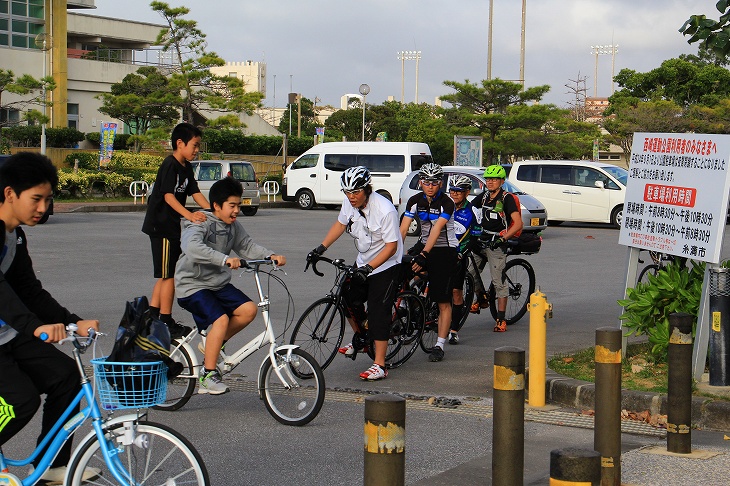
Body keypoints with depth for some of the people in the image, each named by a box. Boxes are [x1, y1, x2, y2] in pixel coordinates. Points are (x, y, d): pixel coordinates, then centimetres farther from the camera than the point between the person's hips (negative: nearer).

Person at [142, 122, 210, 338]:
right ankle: (166, 324, 2)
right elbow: (168, 196, -26)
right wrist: (189, 215, -39)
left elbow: (195, 193, 8)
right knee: (169, 275, -5)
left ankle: (151, 316, 24)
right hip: (161, 226, -10)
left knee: (166, 275, 16)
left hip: (171, 227, 10)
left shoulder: (186, 167, 12)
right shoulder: (170, 165, -16)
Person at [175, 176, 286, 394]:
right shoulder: (200, 224, -19)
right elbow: (192, 247, -38)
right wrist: (225, 259, -48)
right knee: (221, 319, -25)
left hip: (219, 284, 8)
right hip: (192, 285, -8)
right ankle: (208, 376, -17)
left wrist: (271, 256, -13)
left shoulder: (233, 226, 6)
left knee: (248, 309, -11)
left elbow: (248, 246, 7)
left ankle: (213, 342, 10)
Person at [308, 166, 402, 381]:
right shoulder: (350, 202, -7)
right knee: (349, 299, 6)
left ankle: (379, 365, -8)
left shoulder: (385, 210, -28)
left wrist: (369, 267, -32)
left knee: (378, 312, -11)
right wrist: (321, 248, 3)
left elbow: (391, 246, -25)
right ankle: (359, 339, 35)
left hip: (386, 265, -7)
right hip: (363, 262, 7)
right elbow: (341, 224, 11)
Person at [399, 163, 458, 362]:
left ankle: (439, 345, 2)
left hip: (444, 250, -5)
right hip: (424, 244, 5)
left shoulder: (446, 203, -18)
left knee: (444, 302, -3)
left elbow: (436, 230, -29)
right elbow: (403, 228, -10)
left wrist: (424, 255, -39)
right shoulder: (415, 201, -4)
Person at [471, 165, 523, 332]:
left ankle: (501, 319, 1)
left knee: (498, 282, -5)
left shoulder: (506, 198, -10)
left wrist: (502, 238, -27)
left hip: (497, 243, -6)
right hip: (481, 240, 6)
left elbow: (518, 223, -19)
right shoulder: (484, 196, 8)